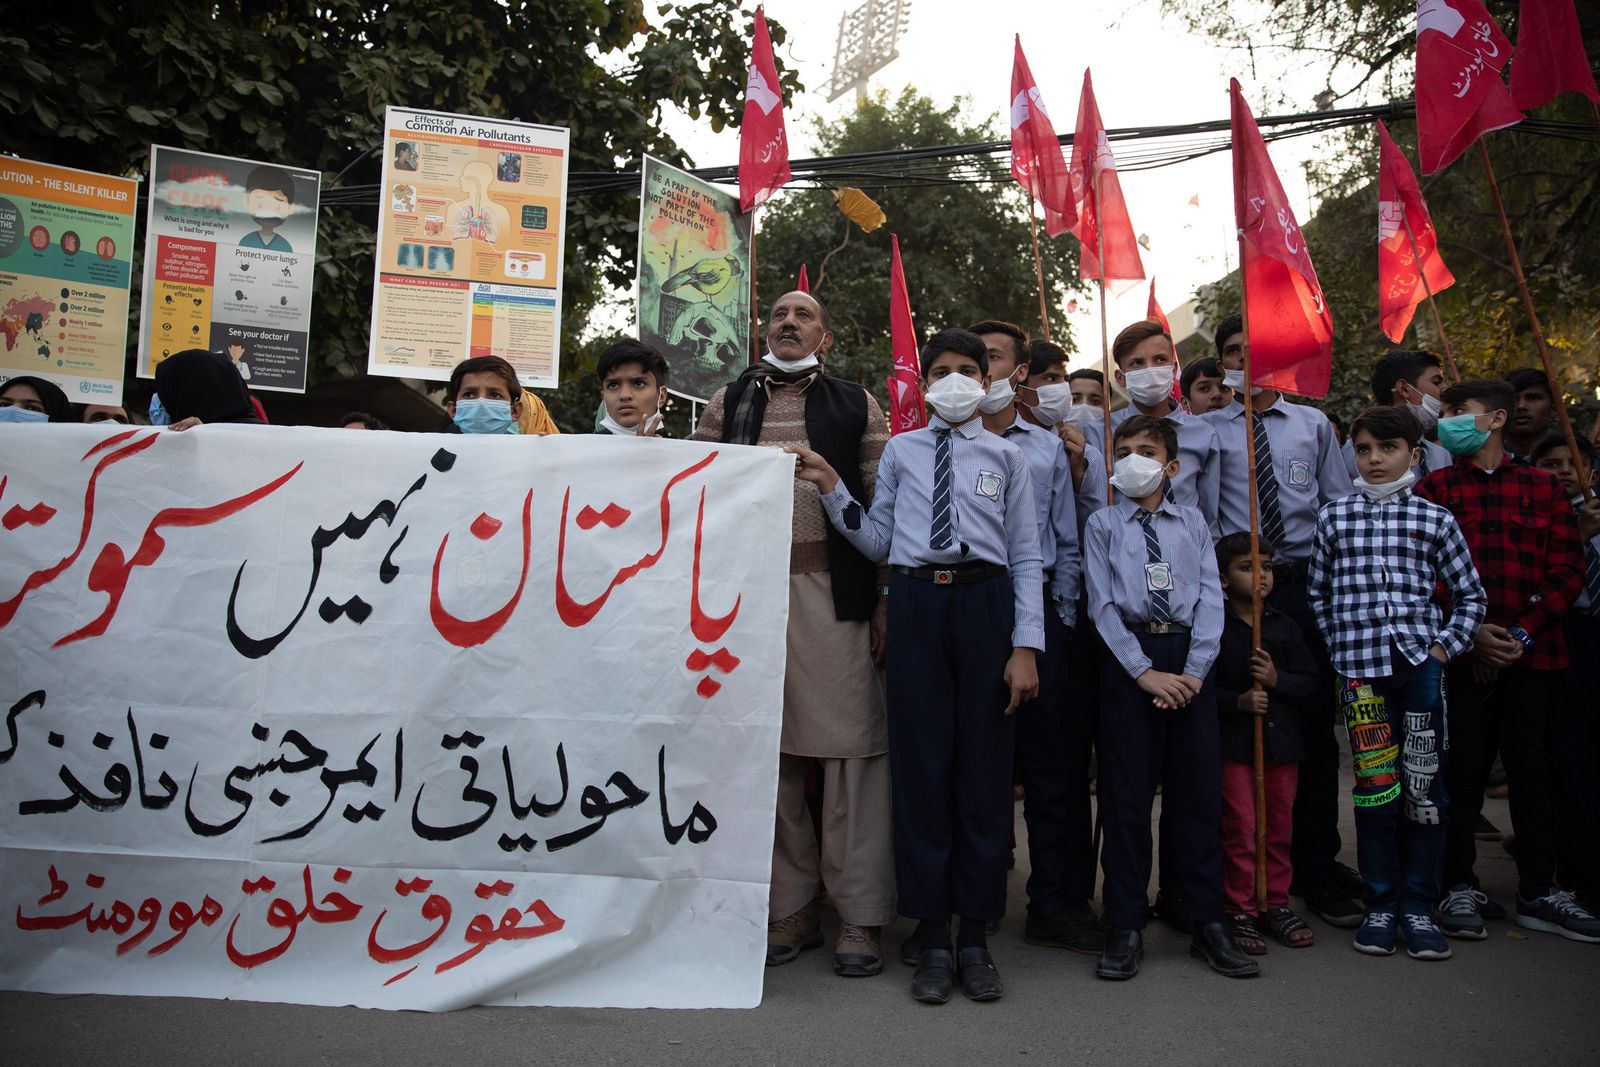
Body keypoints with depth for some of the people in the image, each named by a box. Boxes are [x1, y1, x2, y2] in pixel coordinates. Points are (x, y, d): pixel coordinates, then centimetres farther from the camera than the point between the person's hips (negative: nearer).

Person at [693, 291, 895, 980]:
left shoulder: (856, 405, 10)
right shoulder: (726, 404, 16)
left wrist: (886, 597, -1)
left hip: (832, 592, -2)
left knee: (848, 747, -4)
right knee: (768, 749, 5)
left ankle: (860, 915, 6)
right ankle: (791, 908, 16)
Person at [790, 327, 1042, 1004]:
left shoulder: (1006, 457, 11)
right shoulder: (900, 451, 14)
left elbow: (1026, 557, 5)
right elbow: (878, 543, 9)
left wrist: (1026, 647, -3)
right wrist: (831, 488, -1)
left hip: (985, 602, 0)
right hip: (916, 602, 1)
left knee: (984, 766, 4)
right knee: (921, 763, 2)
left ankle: (975, 934, 18)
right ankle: (932, 937, 15)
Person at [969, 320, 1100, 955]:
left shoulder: (1048, 447, 14)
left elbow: (1067, 544, 14)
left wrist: (1062, 618, 5)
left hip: (1038, 609, 2)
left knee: (1053, 758, 2)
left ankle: (1058, 903, 11)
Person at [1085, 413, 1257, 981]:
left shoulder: (1193, 523, 12)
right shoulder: (1103, 525, 5)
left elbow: (1211, 598, 4)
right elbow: (1103, 605, -2)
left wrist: (1194, 670, -9)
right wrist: (1145, 672, -11)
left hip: (1189, 659, 2)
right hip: (1129, 658, -2)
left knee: (1199, 791, 6)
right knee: (1127, 793, 2)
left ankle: (1208, 923, 17)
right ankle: (1125, 928, 12)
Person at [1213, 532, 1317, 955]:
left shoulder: (1284, 627, 8)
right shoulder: (1215, 627, -5)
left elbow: (1309, 683, 6)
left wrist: (1277, 679, -11)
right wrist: (1238, 701, -19)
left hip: (1282, 740, 4)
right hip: (1234, 743, -4)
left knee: (1280, 828, 11)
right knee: (1241, 829, -1)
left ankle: (1277, 904, 24)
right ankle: (1240, 911, 9)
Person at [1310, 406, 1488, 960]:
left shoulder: (1435, 520, 7)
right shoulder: (1334, 517, 8)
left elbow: (1470, 594, 13)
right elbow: (1317, 593, 12)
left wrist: (1447, 645, 3)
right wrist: (1337, 648, 4)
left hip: (1421, 662, 0)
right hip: (1360, 668, 0)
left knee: (1425, 787, 1)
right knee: (1374, 786, 1)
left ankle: (1418, 907, 13)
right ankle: (1379, 906, 13)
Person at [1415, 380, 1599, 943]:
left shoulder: (1544, 488, 9)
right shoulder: (1433, 488, 6)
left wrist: (1524, 633, -8)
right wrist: (1467, 632, -11)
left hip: (1531, 653, 1)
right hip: (1459, 655, -1)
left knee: (1533, 768, 7)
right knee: (1462, 768, 2)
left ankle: (1538, 893, 18)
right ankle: (1459, 887, 13)